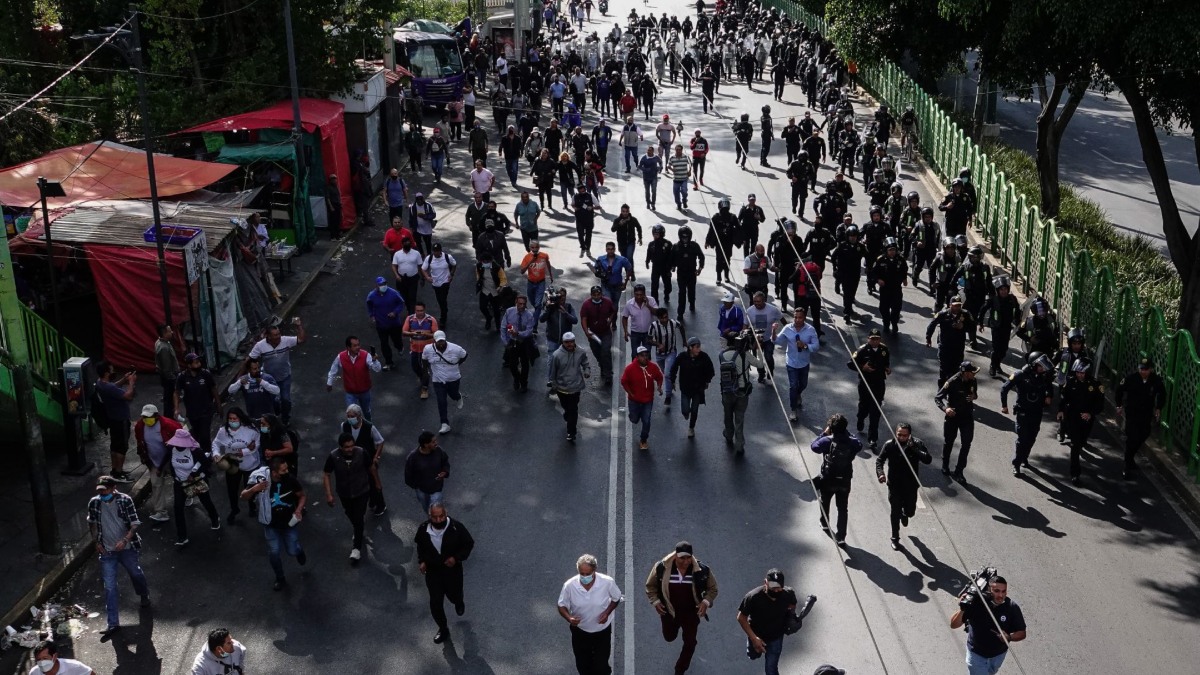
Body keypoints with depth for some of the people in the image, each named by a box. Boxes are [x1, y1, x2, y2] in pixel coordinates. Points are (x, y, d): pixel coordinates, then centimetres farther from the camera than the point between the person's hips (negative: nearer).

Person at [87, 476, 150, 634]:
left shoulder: (125, 500, -14)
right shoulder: (94, 503, -6)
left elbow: (135, 523, -12)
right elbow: (92, 523, 12)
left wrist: (125, 540, -25)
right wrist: (96, 541, 3)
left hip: (127, 548, -1)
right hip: (107, 551, 1)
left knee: (136, 574, 17)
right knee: (109, 586, -4)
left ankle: (145, 596, 50)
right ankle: (113, 623, -2)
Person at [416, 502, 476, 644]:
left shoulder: (456, 528, -26)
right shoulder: (423, 529, -18)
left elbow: (469, 544, -9)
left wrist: (457, 558, -22)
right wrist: (421, 561, -9)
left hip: (452, 570, -1)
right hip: (433, 572, 1)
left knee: (454, 596, 21)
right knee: (435, 603, 6)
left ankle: (459, 603, 60)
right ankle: (443, 629, 33)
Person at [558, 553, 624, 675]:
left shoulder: (607, 582, -26)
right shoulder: (569, 585, -25)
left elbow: (616, 598, -5)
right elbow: (562, 605, -10)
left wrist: (607, 612, -21)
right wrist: (569, 618, -30)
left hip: (602, 631, -1)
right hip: (580, 631, 1)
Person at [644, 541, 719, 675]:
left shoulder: (702, 570, -22)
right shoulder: (662, 567, -22)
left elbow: (712, 588, -5)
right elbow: (650, 586, -4)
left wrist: (706, 602, -21)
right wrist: (655, 601, -16)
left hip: (691, 612, 0)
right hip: (669, 611, 0)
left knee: (690, 643, 10)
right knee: (669, 637, 22)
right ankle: (674, 627, 59)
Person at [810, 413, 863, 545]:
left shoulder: (827, 441, -21)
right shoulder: (851, 442, -14)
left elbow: (814, 446, -7)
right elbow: (859, 444, 7)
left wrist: (824, 433, -1)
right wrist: (847, 433, 4)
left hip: (828, 480, -1)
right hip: (845, 481, 1)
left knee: (825, 502, 27)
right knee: (843, 508, 10)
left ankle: (825, 524, 48)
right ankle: (841, 537, 9)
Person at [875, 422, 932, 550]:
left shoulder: (917, 444, -15)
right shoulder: (890, 444, -14)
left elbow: (928, 459, -24)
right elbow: (880, 460, -4)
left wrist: (913, 448, -34)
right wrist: (880, 473, -22)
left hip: (911, 485, 1)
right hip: (895, 485, -1)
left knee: (910, 512, 13)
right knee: (895, 512, 6)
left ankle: (905, 514, 52)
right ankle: (895, 538, 26)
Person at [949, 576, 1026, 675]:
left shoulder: (1012, 607, -24)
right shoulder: (975, 602, -29)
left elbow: (1022, 633, -13)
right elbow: (953, 625, -27)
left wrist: (1009, 637, -36)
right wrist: (962, 609, -47)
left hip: (999, 653, 3)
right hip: (976, 653, -3)